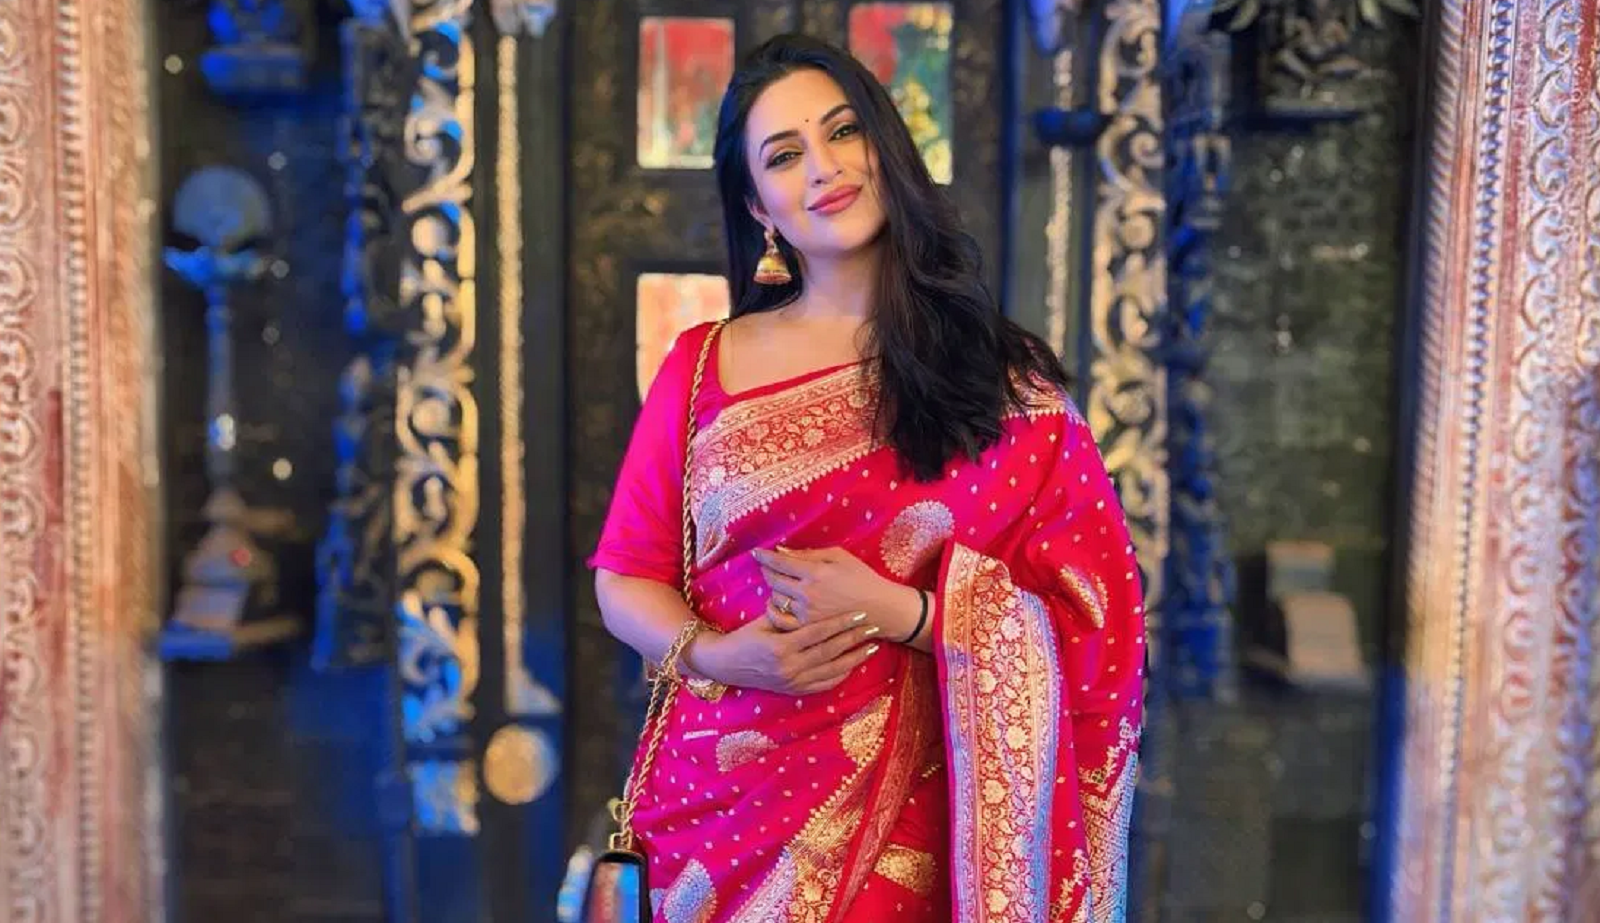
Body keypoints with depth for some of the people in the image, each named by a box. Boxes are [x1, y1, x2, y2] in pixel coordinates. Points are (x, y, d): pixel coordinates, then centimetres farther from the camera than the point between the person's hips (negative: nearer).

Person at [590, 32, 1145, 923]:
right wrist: (712, 653, -15)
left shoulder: (1004, 380, -4)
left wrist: (893, 611, -19)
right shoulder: (701, 367, 0)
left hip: (906, 821, -1)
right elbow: (626, 580, 4)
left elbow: (1086, 623, -6)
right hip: (721, 806, 2)